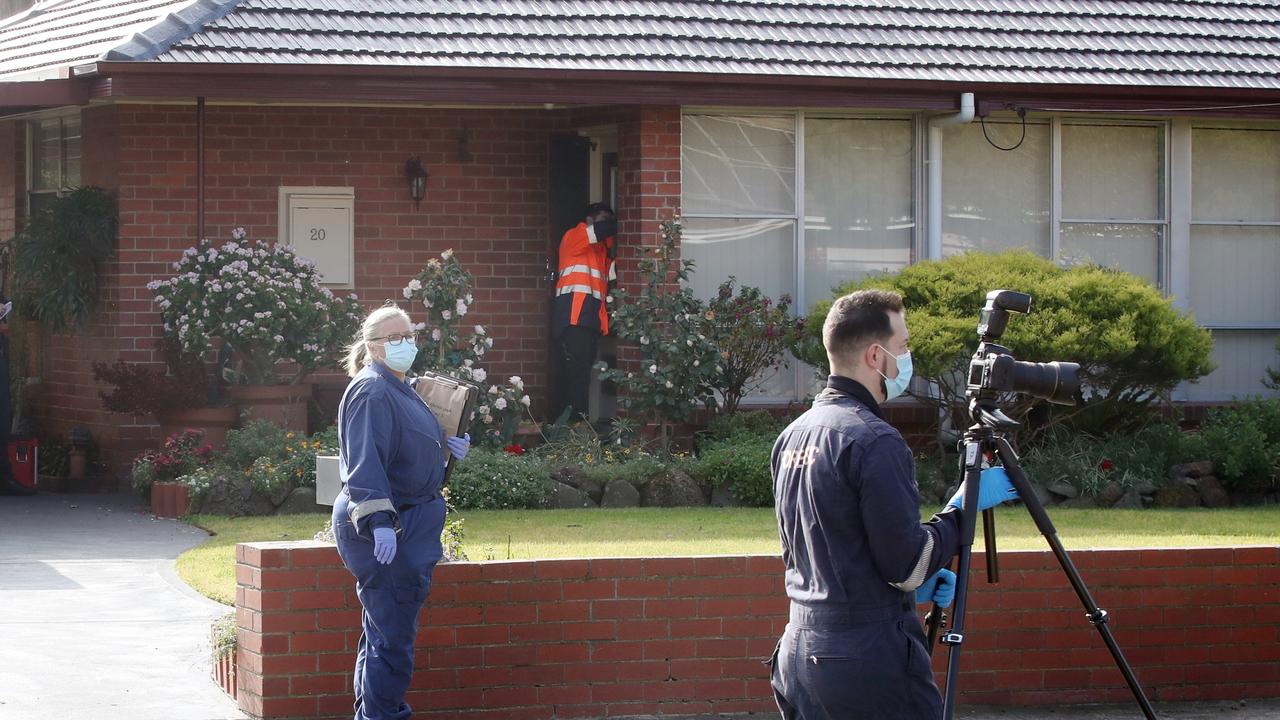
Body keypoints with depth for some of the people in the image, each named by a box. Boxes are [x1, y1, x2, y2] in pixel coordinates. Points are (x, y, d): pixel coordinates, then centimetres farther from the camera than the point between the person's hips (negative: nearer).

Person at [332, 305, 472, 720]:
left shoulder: (401, 390, 17)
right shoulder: (372, 392, -15)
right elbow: (365, 461, -25)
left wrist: (446, 447, 12)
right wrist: (379, 522, -33)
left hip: (408, 526, 11)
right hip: (384, 531, -11)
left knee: (383, 628, 17)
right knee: (393, 634, -10)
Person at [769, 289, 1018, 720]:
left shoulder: (791, 436, 12)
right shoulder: (874, 442, -16)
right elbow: (907, 565, -15)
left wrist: (917, 582, 18)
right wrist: (965, 506, -1)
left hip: (799, 651, 9)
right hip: (869, 659, -8)